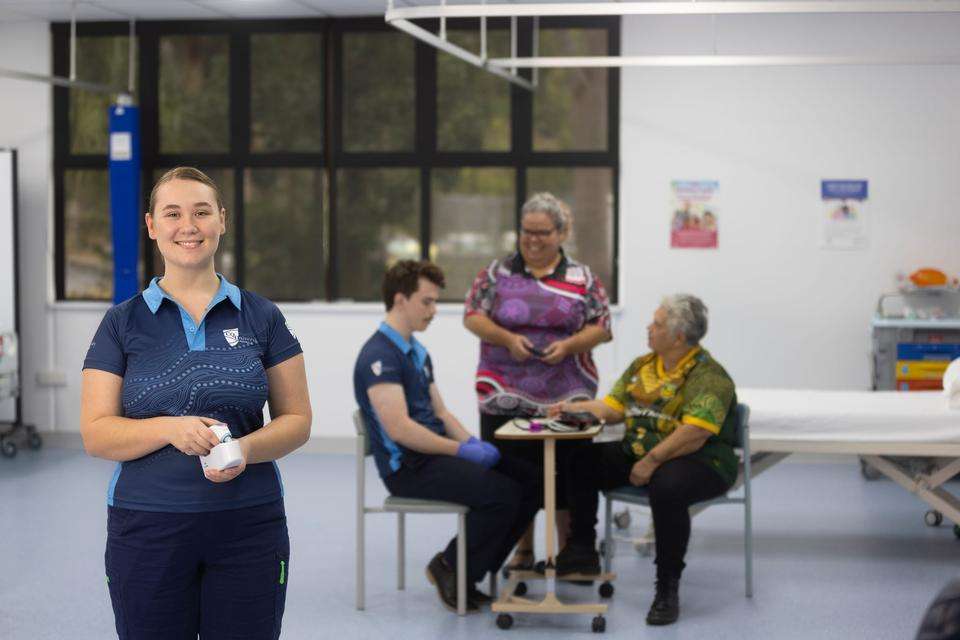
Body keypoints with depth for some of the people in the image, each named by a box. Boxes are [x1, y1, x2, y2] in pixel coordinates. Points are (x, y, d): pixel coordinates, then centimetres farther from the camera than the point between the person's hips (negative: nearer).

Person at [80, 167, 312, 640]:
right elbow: (96, 434, -2)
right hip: (146, 526, 0)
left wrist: (247, 448, -15)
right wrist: (172, 428, -20)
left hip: (249, 525, 0)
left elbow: (297, 420, 5)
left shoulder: (261, 317, 5)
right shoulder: (123, 323, 3)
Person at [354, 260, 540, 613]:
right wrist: (461, 450, -18)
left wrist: (471, 442, -1)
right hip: (409, 466, -10)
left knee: (529, 483, -3)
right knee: (502, 495, -25)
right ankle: (451, 568, -3)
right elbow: (399, 428, -23)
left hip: (437, 453, 10)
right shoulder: (379, 356, -16)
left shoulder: (417, 352, 17)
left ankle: (469, 570, 6)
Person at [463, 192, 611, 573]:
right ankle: (522, 551, 19)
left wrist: (569, 345, -14)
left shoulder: (582, 278, 6)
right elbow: (472, 317, 1)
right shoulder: (497, 273, 5)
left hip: (567, 398, 0)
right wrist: (507, 339, -16)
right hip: (506, 398, 1)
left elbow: (600, 327, 4)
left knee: (567, 475, 3)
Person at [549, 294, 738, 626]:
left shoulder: (708, 375, -16)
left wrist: (651, 462, -28)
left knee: (667, 486, -40)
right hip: (638, 453, 8)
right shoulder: (642, 366, 11)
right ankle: (582, 551, 11)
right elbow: (612, 408, 14)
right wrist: (573, 408, 0)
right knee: (580, 460, -4)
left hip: (699, 462, -8)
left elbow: (694, 434, -27)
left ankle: (667, 587, -25)